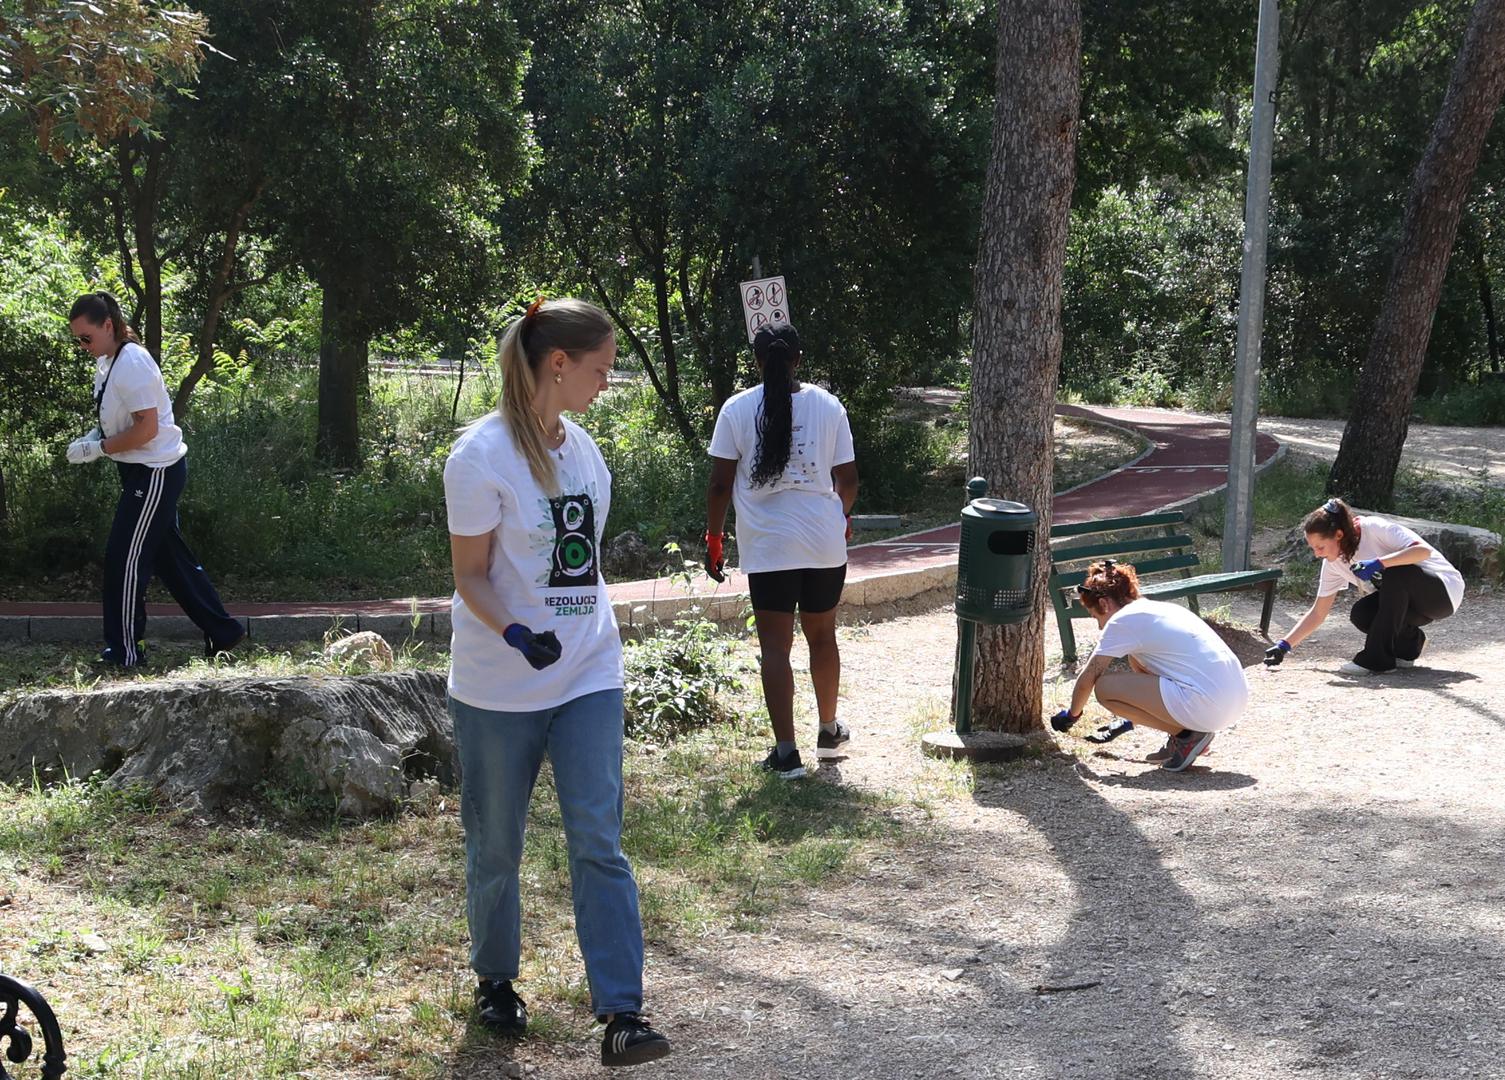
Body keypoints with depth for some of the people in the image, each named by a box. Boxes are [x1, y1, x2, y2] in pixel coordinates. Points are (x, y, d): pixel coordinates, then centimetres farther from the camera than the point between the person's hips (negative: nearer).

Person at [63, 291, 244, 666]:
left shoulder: (132, 364, -20)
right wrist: (92, 437, 3)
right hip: (144, 472, 10)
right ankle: (223, 632, 20)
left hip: (155, 473, -10)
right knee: (171, 558, 14)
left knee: (124, 558, -5)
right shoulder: (107, 362, 10)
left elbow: (146, 429, -24)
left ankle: (125, 651, 3)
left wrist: (98, 448, -17)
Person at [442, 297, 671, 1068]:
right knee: (496, 845, 10)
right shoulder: (482, 454, -13)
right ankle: (495, 983, 32)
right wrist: (515, 633, -29)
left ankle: (621, 1016, -7)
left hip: (587, 679, 5)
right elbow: (470, 575, -12)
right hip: (498, 686, -5)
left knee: (598, 840, -5)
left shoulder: (580, 447, 7)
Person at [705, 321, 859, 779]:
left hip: (767, 548, -2)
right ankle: (829, 732, 33)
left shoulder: (737, 409, -4)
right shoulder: (827, 406, 2)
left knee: (775, 645, 1)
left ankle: (786, 752, -4)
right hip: (825, 543, 2)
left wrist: (714, 538, 6)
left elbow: (720, 484, -6)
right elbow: (848, 480, 5)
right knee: (822, 637, 18)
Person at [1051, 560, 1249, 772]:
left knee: (1105, 686, -5)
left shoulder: (1121, 621, -2)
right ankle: (1182, 732, 18)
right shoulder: (1161, 608, 23)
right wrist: (1130, 721, 46)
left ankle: (1186, 735, -2)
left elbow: (1087, 680, 6)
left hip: (1207, 706, -9)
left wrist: (1071, 714, 24)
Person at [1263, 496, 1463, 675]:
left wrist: (1379, 564, -43)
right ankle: (1410, 642, 7)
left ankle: (1378, 658, -27)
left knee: (1397, 573, -35)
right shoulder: (1333, 562, -3)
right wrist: (1285, 645, -6)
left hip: (1444, 589, -6)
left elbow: (1423, 550, -35)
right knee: (1361, 614, -22)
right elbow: (1317, 613, 1)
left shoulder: (1374, 529, -24)